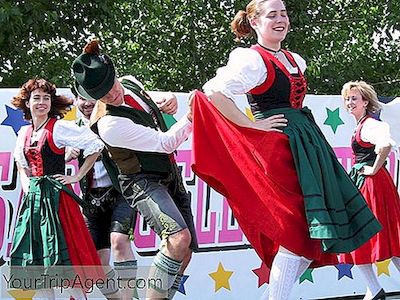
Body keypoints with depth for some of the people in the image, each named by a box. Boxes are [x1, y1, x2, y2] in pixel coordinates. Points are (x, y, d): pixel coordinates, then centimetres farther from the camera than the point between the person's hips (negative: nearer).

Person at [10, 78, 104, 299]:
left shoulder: (59, 128, -8)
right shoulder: (23, 133, 11)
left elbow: (95, 146, -13)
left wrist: (77, 177, -11)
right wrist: (25, 180, 12)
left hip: (56, 196, -6)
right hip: (32, 197, 6)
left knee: (62, 254, -8)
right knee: (36, 258, 5)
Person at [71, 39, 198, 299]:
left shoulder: (131, 83, 0)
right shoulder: (109, 124, -26)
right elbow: (165, 143, -21)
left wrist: (168, 101, 3)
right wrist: (191, 117, -20)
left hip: (170, 176, 8)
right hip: (144, 183, -8)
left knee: (184, 253, 5)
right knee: (179, 237, -32)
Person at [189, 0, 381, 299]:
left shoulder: (295, 60, 16)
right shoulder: (252, 60, -10)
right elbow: (214, 92, -20)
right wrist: (251, 126, -17)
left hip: (306, 142, 9)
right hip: (278, 147, -9)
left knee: (314, 230, 9)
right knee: (298, 231, -10)